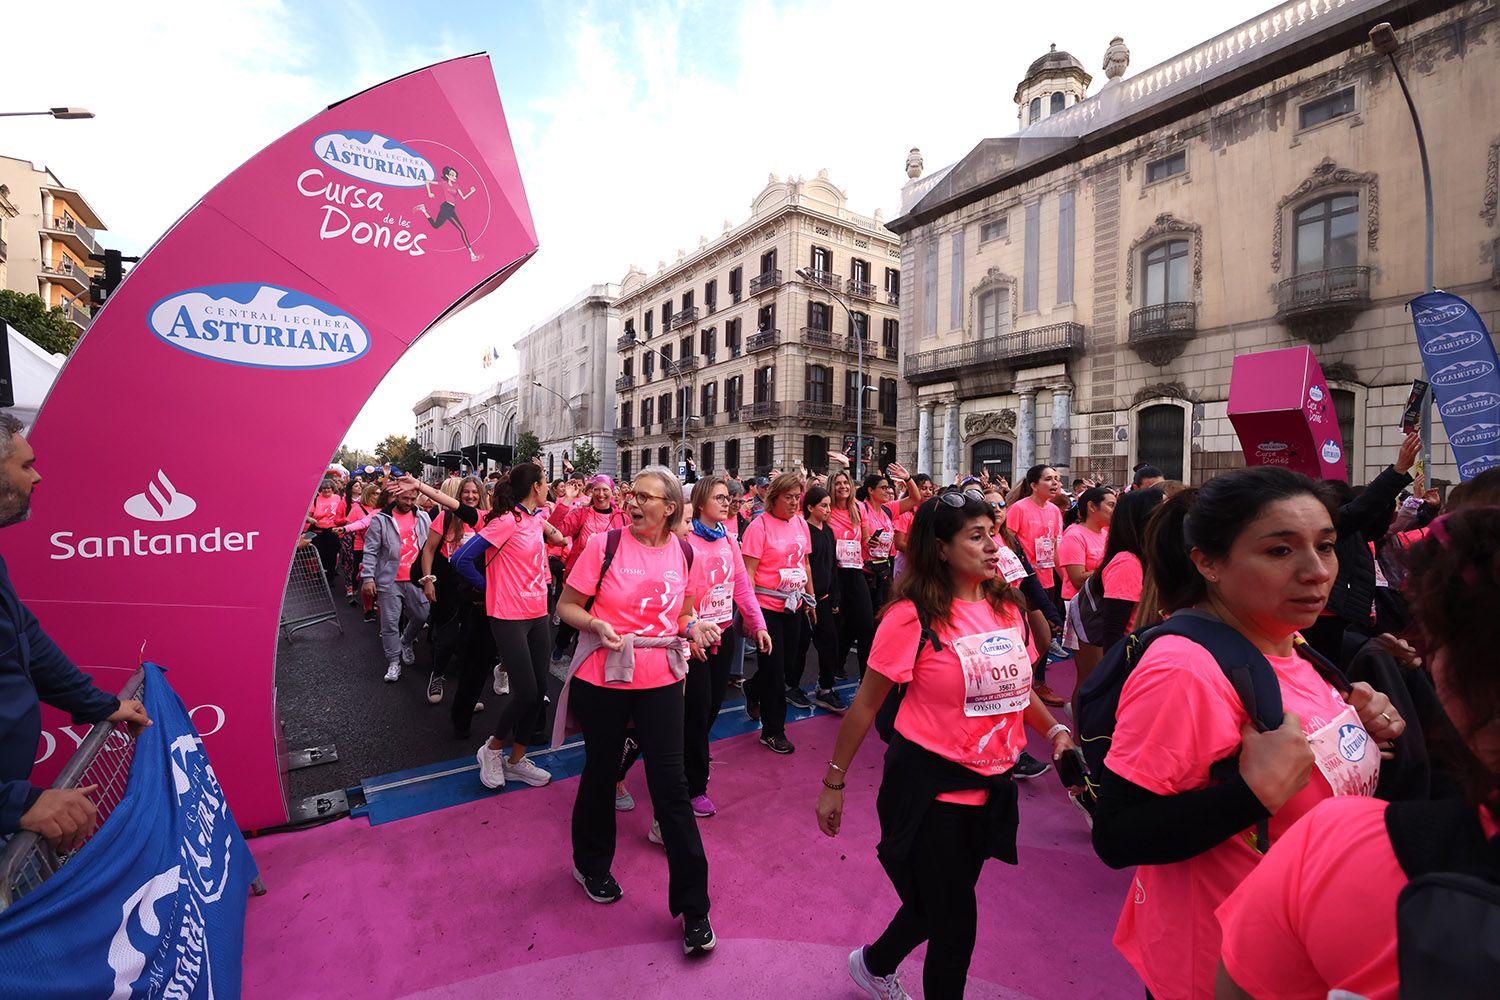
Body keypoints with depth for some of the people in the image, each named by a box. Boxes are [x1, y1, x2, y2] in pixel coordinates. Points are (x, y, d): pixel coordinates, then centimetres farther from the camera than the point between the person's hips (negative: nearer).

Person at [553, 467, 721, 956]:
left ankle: (692, 905, 20)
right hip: (603, 677, -1)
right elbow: (566, 606, -3)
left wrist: (695, 628, -7)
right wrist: (596, 624, -22)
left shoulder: (683, 552, 0)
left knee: (671, 784, 2)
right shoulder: (605, 544, -10)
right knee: (600, 771, 18)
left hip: (661, 679, 2)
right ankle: (591, 863, 47)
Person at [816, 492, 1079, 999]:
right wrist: (834, 782, -8)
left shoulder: (1009, 606, -1)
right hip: (929, 783, -6)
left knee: (943, 905, 25)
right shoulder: (913, 616, -18)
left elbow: (1016, 687, 13)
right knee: (954, 921, 9)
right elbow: (866, 704, -12)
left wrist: (1054, 730, -6)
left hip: (991, 783, 7)